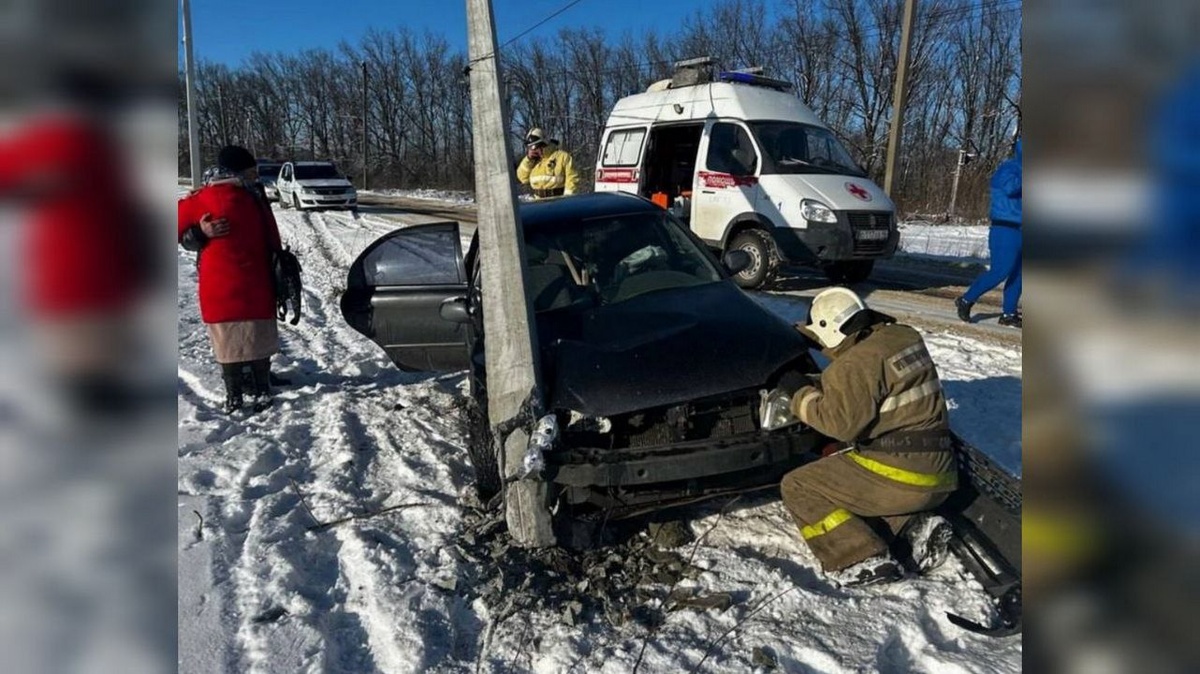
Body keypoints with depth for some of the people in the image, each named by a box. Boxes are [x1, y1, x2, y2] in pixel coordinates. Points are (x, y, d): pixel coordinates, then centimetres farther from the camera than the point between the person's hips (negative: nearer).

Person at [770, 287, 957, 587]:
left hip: (899, 476, -9)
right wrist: (815, 385, 15)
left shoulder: (857, 363, -17)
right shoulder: (904, 337, 9)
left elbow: (841, 422, -19)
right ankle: (916, 525, 9)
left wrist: (799, 397, -6)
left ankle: (863, 561, -11)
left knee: (797, 488, 0)